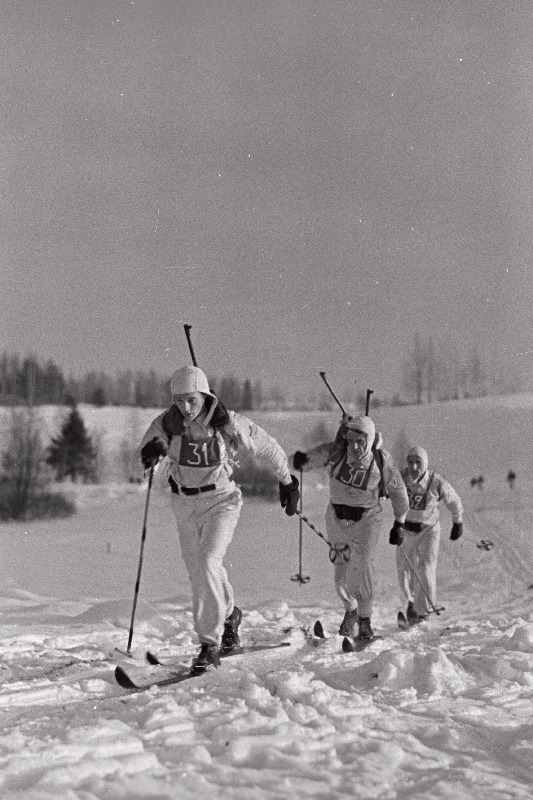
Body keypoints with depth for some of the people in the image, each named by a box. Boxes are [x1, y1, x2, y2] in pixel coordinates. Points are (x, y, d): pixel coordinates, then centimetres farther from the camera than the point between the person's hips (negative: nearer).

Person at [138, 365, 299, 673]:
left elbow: (268, 448, -3)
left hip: (221, 500, -4)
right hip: (185, 503, 4)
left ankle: (210, 644, -14)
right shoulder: (168, 422, -11)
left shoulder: (228, 423, -17)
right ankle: (229, 614, 45)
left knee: (207, 564, -21)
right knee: (198, 569, 16)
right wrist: (153, 449, -33)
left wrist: (288, 483, 8)